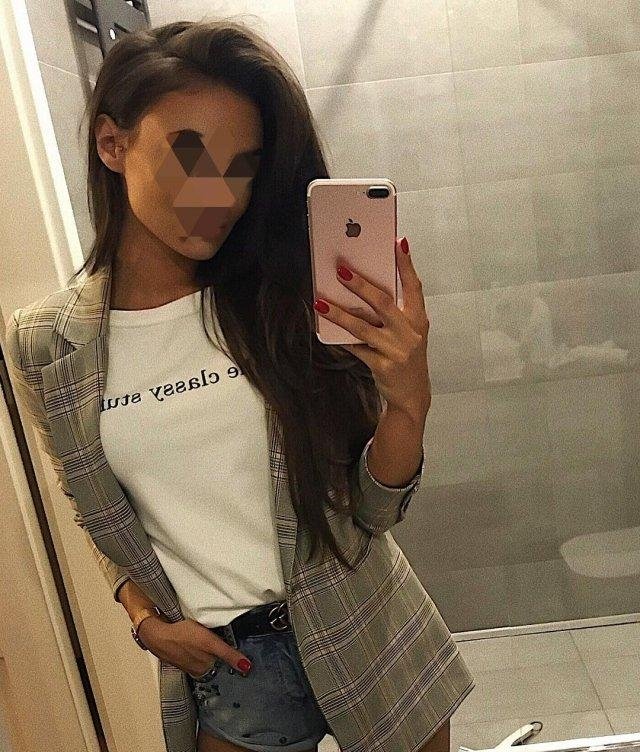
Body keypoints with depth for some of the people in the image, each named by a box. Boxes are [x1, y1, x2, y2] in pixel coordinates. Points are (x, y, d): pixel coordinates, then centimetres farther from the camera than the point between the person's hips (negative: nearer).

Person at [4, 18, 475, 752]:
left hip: (373, 643, 0)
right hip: (227, 666, 1)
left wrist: (407, 403, -27)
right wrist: (147, 618, -6)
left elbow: (371, 511, -10)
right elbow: (101, 520, 7)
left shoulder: (283, 302, -12)